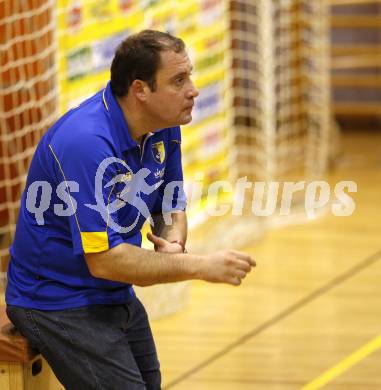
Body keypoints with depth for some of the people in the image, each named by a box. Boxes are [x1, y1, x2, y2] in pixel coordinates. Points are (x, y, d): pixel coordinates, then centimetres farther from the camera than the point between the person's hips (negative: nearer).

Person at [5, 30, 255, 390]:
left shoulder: (164, 129, -4)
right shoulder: (87, 143, -30)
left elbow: (171, 210, 10)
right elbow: (104, 260, -31)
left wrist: (172, 244, -14)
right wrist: (202, 267, -27)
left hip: (116, 295, 8)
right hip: (58, 303, -8)